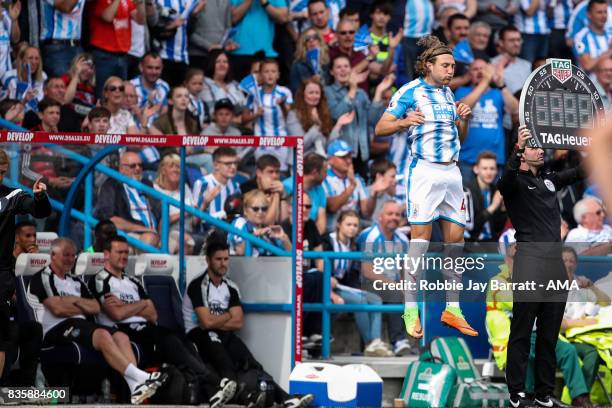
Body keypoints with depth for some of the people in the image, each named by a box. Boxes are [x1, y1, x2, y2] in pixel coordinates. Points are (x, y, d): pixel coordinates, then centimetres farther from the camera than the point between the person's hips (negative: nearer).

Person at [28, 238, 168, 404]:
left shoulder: (76, 283, 29)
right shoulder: (42, 278, 5)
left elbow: (96, 308, 17)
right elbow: (57, 308, -9)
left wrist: (75, 301, -1)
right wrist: (83, 307, 5)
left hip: (81, 325, 7)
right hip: (57, 329, -7)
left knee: (121, 337, -19)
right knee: (103, 335, -32)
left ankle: (136, 386, -39)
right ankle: (140, 377, -40)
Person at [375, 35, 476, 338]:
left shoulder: (448, 94, 17)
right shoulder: (410, 92, -2)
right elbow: (380, 128, -6)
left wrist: (464, 119, 4)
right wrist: (404, 122, -25)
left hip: (451, 172, 7)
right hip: (424, 170, -7)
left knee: (455, 238, 4)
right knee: (421, 235, -12)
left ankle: (452, 308, 12)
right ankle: (411, 310, -11)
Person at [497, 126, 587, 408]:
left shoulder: (549, 180, 19)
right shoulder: (516, 181, -2)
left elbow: (580, 172, 18)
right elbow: (505, 181, -25)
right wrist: (517, 150, -40)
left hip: (555, 260, 7)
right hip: (529, 257, -7)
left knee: (549, 334, 9)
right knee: (522, 332, -3)